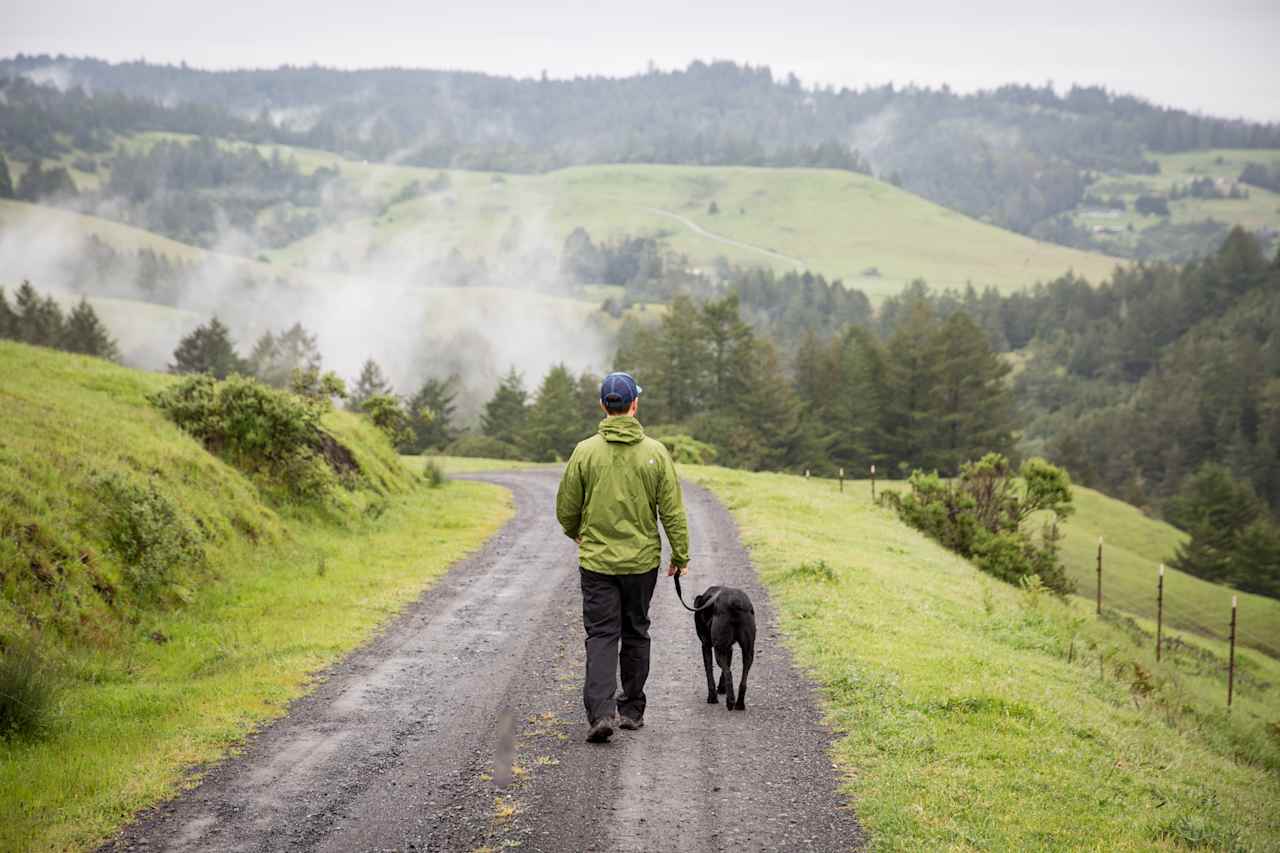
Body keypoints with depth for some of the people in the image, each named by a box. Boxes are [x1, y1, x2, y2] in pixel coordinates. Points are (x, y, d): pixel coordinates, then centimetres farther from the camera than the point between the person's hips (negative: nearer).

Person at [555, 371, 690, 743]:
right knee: (635, 634, 16)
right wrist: (681, 554, 7)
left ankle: (601, 712, -15)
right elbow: (672, 510, -4)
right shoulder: (655, 453, -6)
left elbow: (566, 507, 0)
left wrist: (575, 533, 21)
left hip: (597, 560, -1)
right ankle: (632, 709, 24)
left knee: (601, 636, 1)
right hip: (642, 559, 1)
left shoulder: (585, 451, -7)